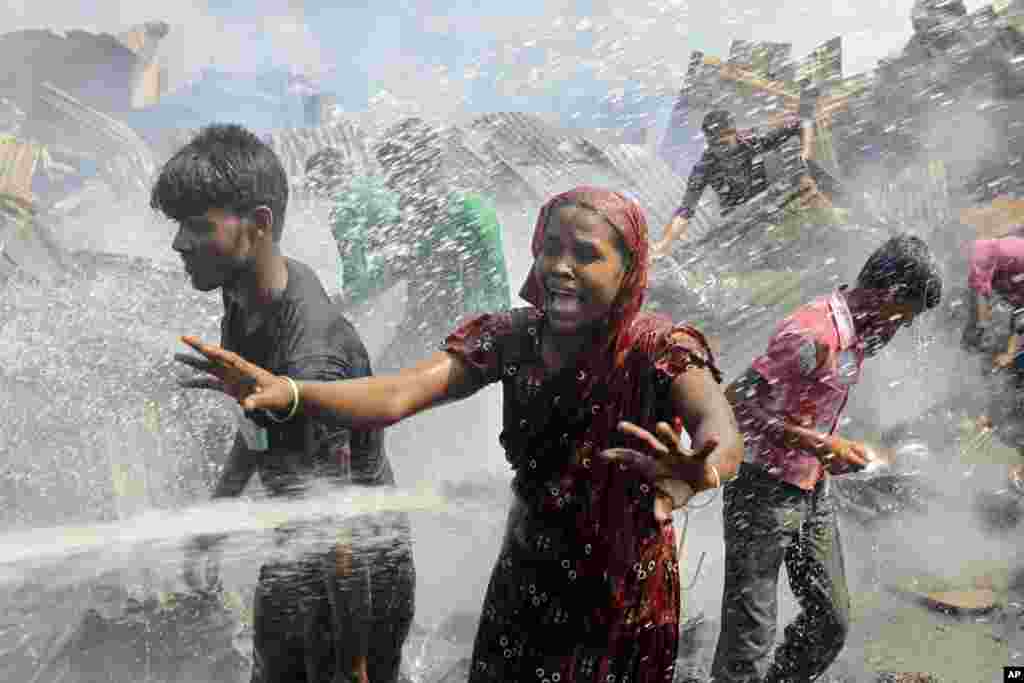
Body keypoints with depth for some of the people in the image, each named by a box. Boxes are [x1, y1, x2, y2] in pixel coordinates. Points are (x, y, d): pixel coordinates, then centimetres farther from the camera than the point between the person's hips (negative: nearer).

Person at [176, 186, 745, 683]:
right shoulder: (512, 336, -11)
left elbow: (721, 430, -41)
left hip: (623, 598, -3)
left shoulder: (660, 349, -21)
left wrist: (694, 473, -66)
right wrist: (287, 393, -44)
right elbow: (395, 396, -24)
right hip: (525, 583, 3)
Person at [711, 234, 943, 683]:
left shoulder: (857, 333, 7)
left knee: (831, 621, 14)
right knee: (750, 638, -5)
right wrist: (818, 444, -25)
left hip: (813, 492, 9)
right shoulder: (814, 334, -23)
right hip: (765, 493, -9)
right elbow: (736, 404, -25)